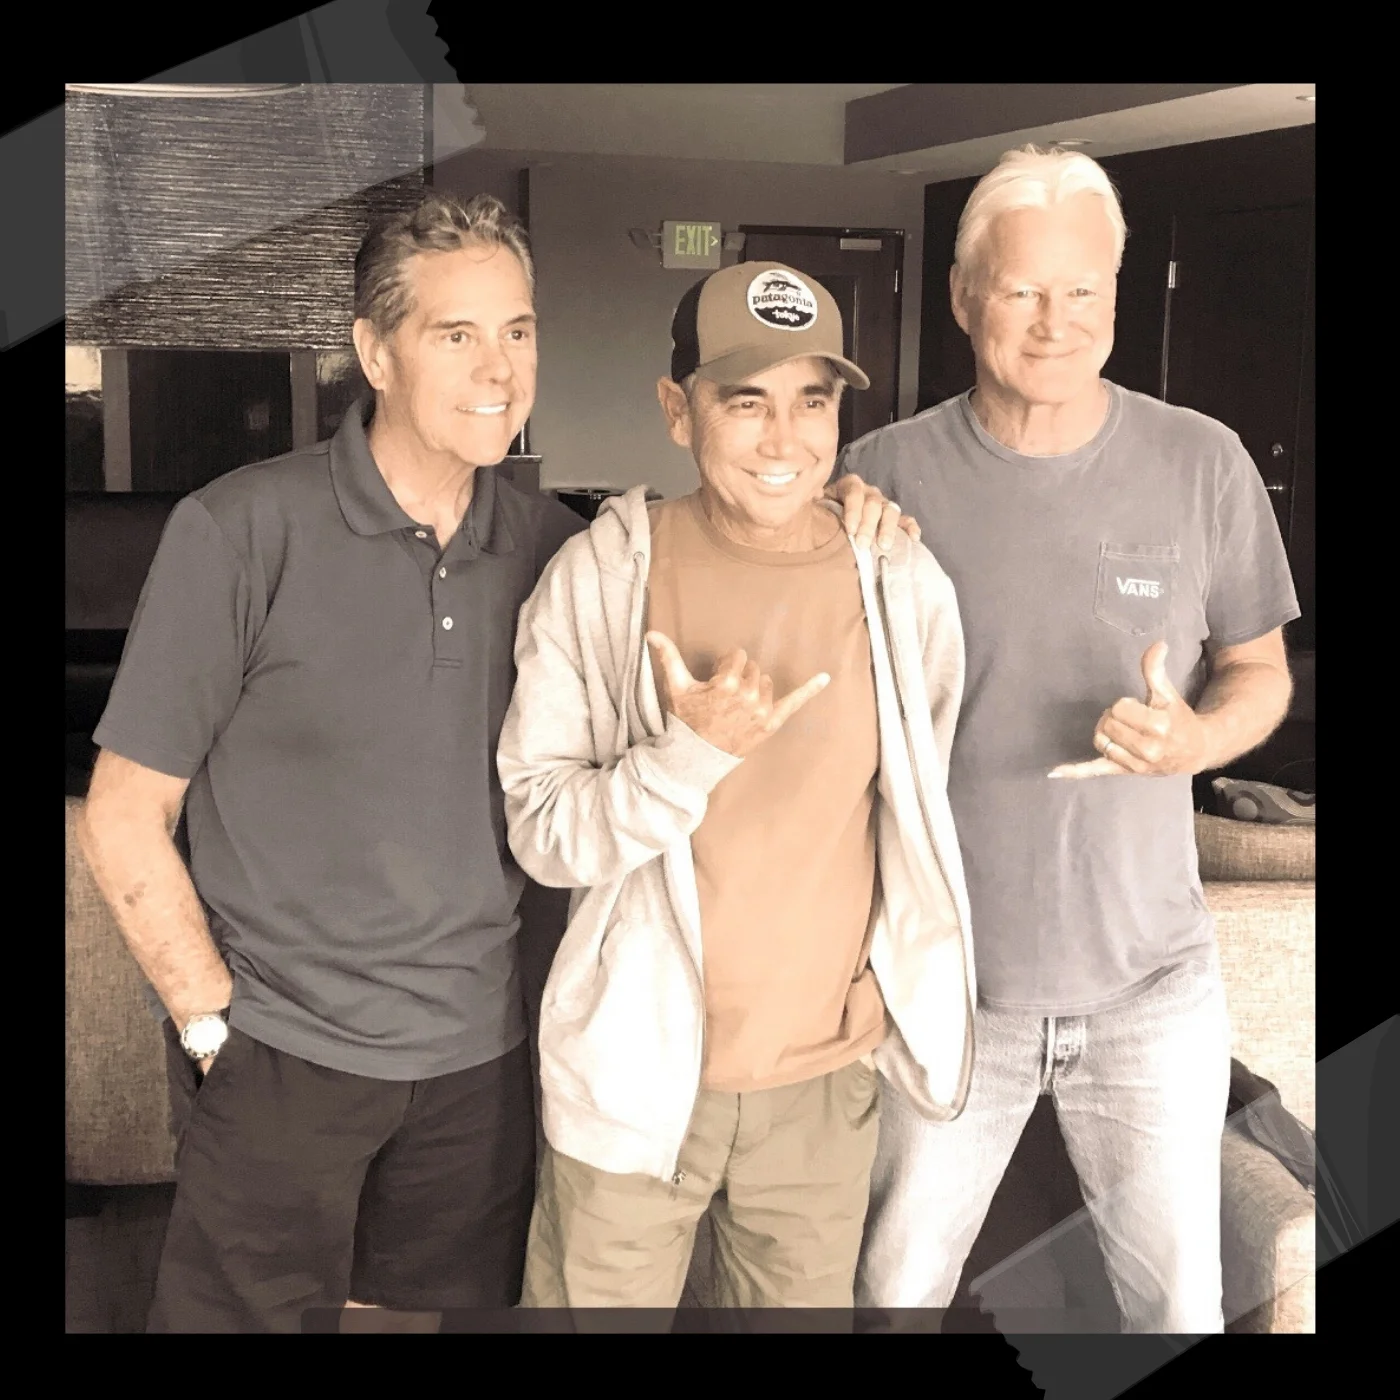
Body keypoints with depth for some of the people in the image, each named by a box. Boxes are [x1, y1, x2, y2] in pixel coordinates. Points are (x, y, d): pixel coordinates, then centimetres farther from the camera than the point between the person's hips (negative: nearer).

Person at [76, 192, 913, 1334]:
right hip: (281, 1060, -3)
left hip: (478, 1062, 4)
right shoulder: (243, 531, -12)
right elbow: (126, 819, -6)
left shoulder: (549, 544, 0)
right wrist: (218, 1025, -9)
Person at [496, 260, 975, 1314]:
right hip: (637, 1071, -1)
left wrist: (893, 984, 9)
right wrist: (691, 754, -24)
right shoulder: (602, 577, -11)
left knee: (807, 1304, 17)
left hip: (826, 1077, 2)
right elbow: (542, 832, -10)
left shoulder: (907, 589, -5)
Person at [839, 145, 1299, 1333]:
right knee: (899, 1285, 13)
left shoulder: (1202, 463, -5)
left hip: (1152, 977, 1)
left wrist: (1193, 740, -16)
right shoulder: (886, 474, -8)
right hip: (945, 975, 0)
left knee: (1180, 1297, 14)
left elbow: (1260, 673, 5)